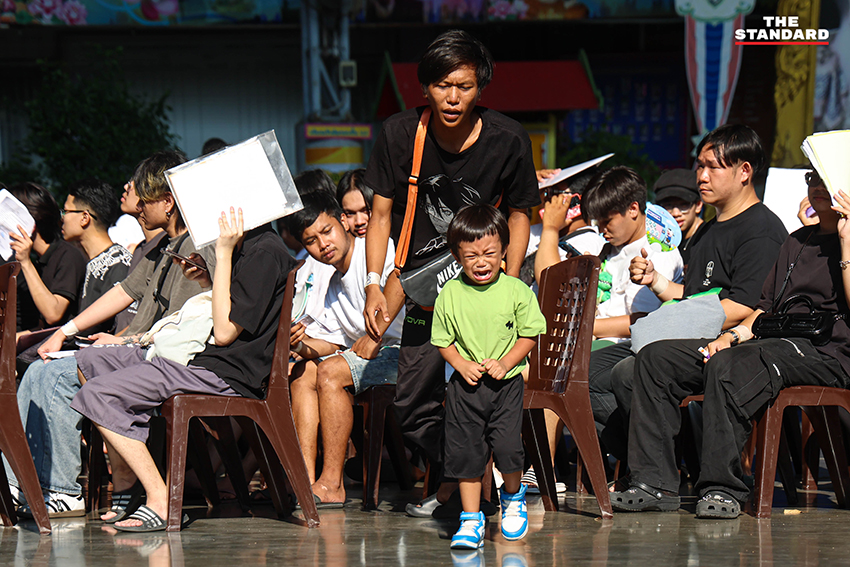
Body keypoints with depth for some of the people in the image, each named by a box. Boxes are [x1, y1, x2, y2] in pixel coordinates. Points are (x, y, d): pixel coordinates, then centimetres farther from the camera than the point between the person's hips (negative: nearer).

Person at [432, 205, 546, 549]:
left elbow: (530, 335, 0)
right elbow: (442, 340, 7)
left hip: (506, 383, -1)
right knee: (466, 453, 1)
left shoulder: (516, 291, -5)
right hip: (464, 387, 2)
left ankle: (513, 496, 22)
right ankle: (471, 520, 11)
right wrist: (461, 364, -10)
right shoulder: (449, 294, -1)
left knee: (508, 447, -10)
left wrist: (504, 363, -12)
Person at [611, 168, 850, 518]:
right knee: (656, 358, -7)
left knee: (727, 367, -37)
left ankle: (723, 489, -33)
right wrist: (732, 335, 7)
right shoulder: (797, 241, 28)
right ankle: (655, 482, -14)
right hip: (769, 342, 8)